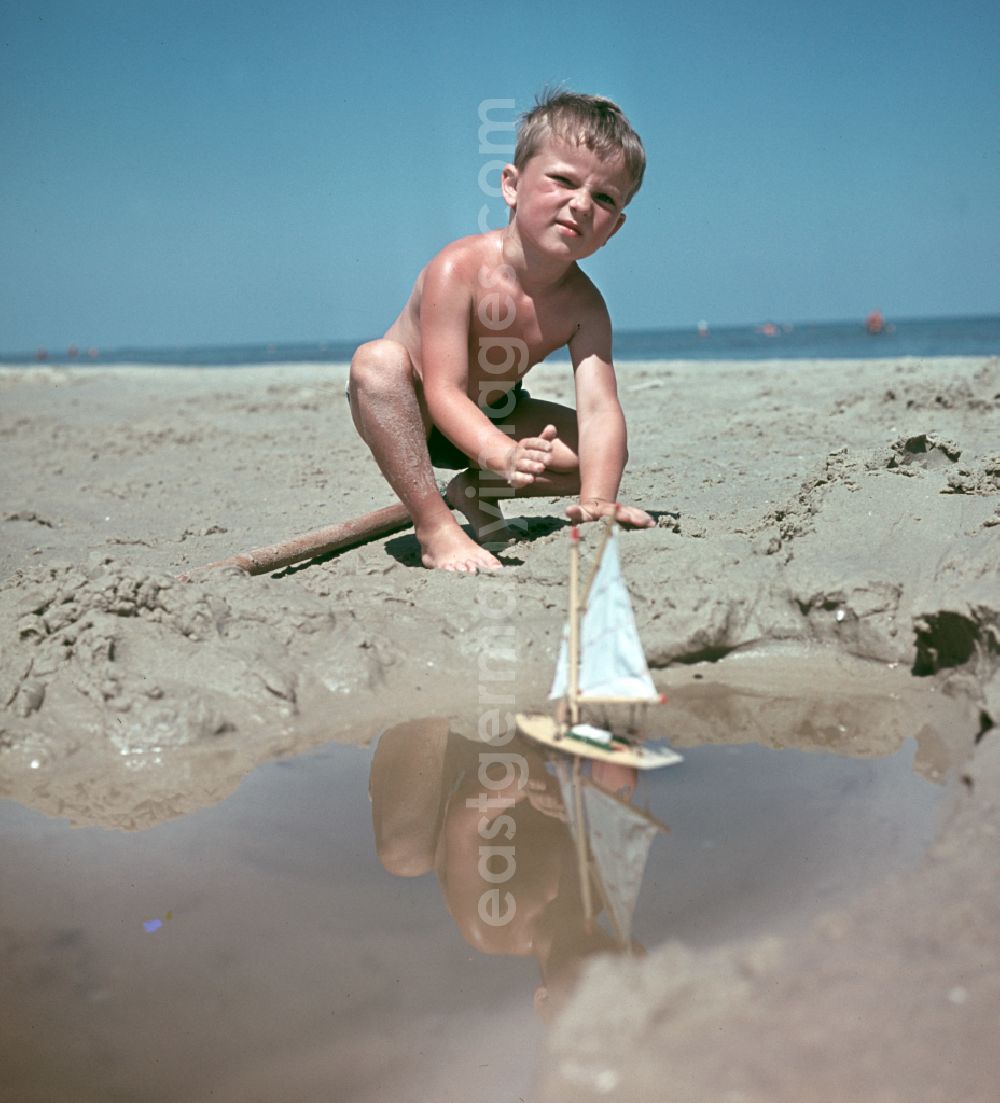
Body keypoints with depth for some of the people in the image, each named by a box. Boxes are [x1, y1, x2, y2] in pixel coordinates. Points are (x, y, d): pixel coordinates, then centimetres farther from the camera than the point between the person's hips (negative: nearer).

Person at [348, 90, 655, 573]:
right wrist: (502, 453, -56)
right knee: (378, 360, -38)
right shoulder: (459, 268, -31)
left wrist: (597, 499, -44)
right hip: (408, 411, -4)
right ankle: (435, 529, -31)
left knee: (604, 452, -12)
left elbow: (599, 409, -26)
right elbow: (443, 391, -37)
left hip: (490, 414, 5)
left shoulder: (583, 305, -17)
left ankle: (474, 492, 8)